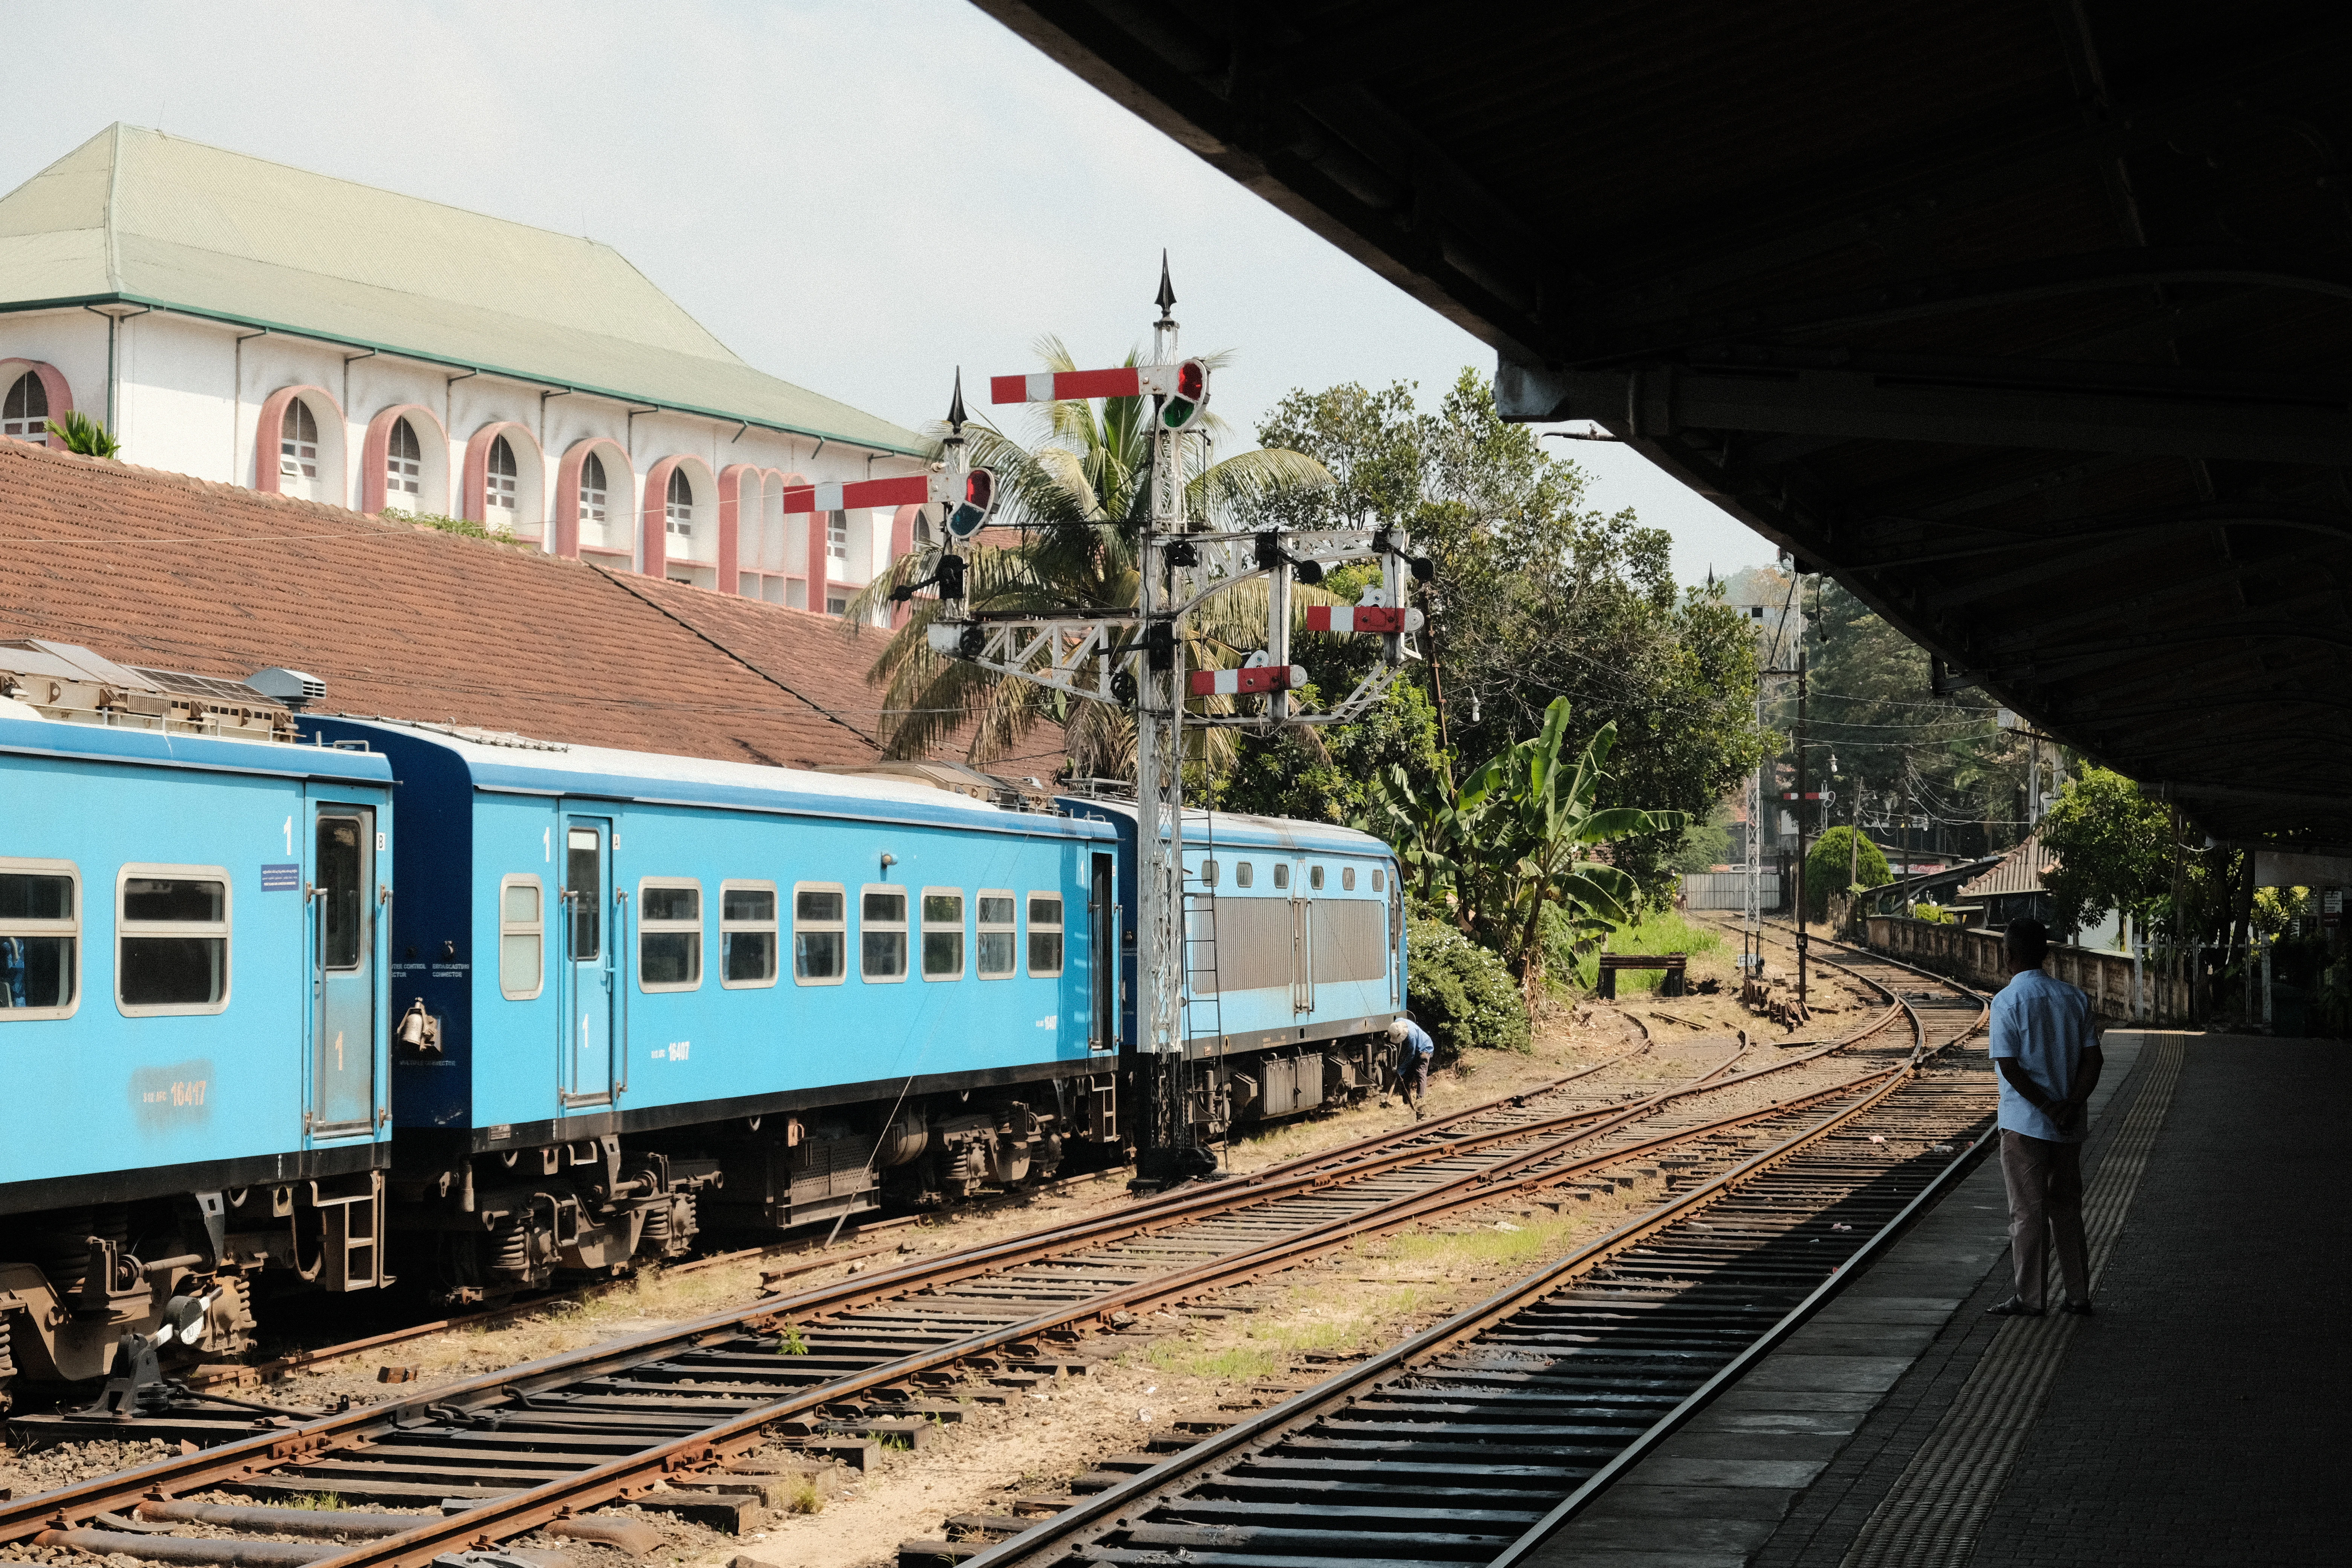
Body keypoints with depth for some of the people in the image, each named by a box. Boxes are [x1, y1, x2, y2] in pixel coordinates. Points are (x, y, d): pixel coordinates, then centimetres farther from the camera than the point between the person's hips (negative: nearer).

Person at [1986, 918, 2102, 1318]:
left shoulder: (2007, 1001, -11)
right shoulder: (2074, 998, 6)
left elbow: (2008, 1066, -17)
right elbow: (2093, 1058, -1)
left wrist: (2049, 1108, -13)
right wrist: (2071, 1105, -10)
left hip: (2024, 1125, -5)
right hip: (2068, 1128, 5)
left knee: (2028, 1211, 2)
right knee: (2067, 1209, 13)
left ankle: (2030, 1298, 7)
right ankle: (2078, 1296, 15)